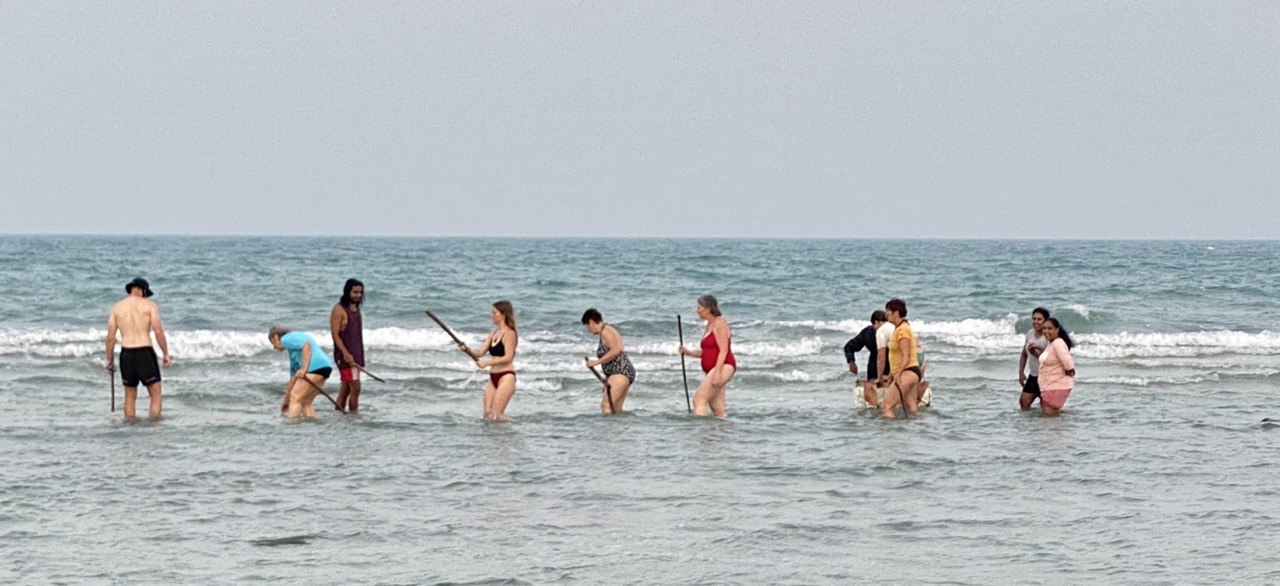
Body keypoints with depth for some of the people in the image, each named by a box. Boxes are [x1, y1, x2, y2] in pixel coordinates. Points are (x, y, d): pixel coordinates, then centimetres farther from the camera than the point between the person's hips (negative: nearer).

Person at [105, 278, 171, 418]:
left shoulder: (117, 307, 8)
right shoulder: (149, 305, -1)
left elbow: (110, 336, 4)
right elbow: (158, 330, -10)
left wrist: (109, 359, 13)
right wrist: (165, 354, -3)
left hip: (126, 354, 3)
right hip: (145, 353, -3)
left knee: (130, 396, 15)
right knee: (156, 395, 3)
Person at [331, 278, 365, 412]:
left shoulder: (356, 308, 14)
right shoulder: (339, 310, -11)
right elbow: (335, 334, -16)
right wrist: (346, 353, -26)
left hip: (356, 355, 8)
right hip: (345, 355, -8)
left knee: (346, 389, 10)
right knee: (355, 388, -14)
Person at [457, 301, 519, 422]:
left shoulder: (509, 334, -9)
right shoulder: (494, 334, 16)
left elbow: (508, 357, -18)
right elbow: (480, 352, 11)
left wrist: (486, 363, -22)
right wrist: (467, 350, -9)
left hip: (506, 377, -8)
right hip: (493, 377, 8)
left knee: (495, 416, -13)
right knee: (487, 415, 1)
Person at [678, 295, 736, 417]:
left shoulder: (719, 324, -10)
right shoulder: (709, 325, 19)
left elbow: (723, 351, -17)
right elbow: (705, 352, 22)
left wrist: (716, 373, -24)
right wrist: (688, 352, 7)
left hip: (723, 367, -10)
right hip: (714, 370, 10)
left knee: (699, 399, -20)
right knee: (717, 410, 5)